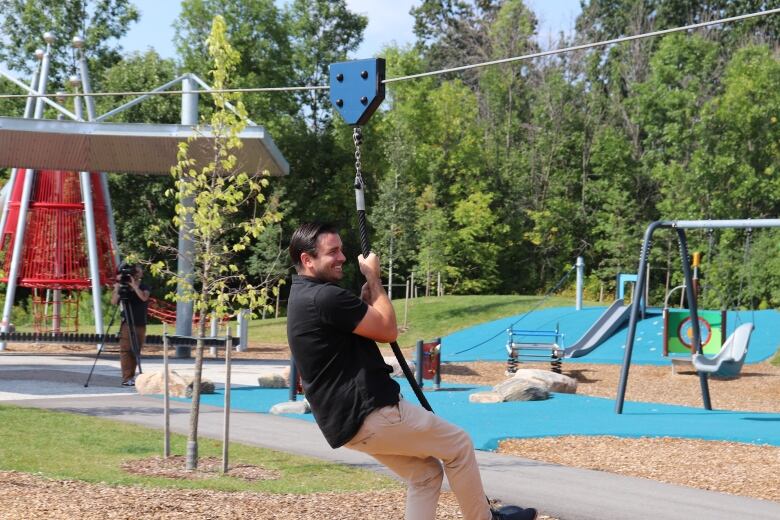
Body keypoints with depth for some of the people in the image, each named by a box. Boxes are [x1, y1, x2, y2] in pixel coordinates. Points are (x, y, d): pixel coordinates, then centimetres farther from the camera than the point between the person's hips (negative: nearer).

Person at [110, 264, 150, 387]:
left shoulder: (144, 288, 4)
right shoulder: (124, 289, 2)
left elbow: (144, 297, -18)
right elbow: (114, 301, -9)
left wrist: (134, 286, -23)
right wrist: (117, 287, -18)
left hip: (140, 324, 2)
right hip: (127, 324, -2)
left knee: (136, 351, 4)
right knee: (125, 350, -9)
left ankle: (132, 376, 10)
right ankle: (126, 378, -11)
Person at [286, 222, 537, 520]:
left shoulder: (303, 297, 14)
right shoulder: (325, 297, -20)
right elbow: (388, 330, -12)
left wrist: (367, 288, 9)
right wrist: (373, 277, -1)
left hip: (346, 423, 10)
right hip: (371, 414, -10)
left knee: (425, 472, 18)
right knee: (458, 444, 7)